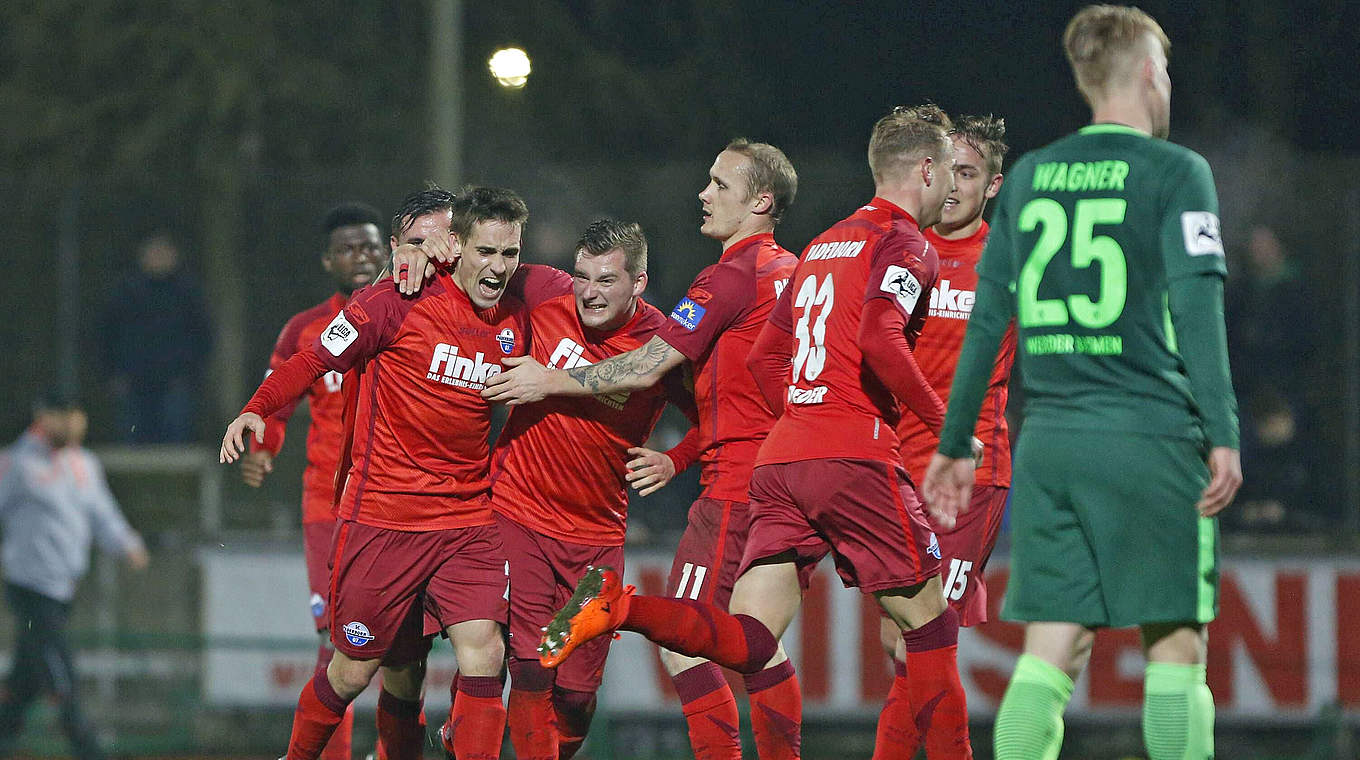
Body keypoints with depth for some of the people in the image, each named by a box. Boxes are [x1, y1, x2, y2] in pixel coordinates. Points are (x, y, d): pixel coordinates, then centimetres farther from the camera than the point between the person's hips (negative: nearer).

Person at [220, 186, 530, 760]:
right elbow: (315, 361, -3)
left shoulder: (516, 320, 5)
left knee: (483, 653, -15)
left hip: (468, 519, 3)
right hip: (382, 514, -3)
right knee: (354, 671, 6)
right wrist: (256, 410, -17)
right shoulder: (396, 304, -10)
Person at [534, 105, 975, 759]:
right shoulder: (906, 244, -1)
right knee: (929, 623, 6)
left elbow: (764, 358, 27)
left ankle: (618, 606, -23)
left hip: (779, 460, 7)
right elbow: (881, 342, -19)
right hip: (856, 458, -7)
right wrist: (944, 423, -9)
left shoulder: (825, 244, 24)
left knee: (747, 644, -3)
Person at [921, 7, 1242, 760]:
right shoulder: (1175, 173, -1)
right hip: (1149, 436, -4)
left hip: (1048, 441, 4)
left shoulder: (1029, 177, 13)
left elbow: (986, 318, 14)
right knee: (1176, 647, 1)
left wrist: (955, 445, 18)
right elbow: (1197, 305, -10)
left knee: (1049, 656, 2)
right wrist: (1223, 436, -13)